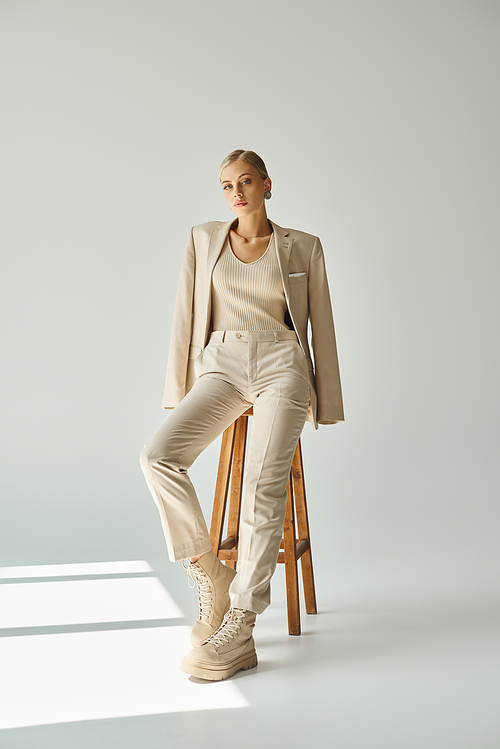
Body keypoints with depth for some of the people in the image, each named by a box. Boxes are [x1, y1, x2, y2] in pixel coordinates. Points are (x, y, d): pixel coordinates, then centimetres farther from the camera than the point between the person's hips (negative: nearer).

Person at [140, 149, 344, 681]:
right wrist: (179, 389, 6)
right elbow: (185, 317, 11)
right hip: (222, 365, 2)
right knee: (158, 455, -23)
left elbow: (320, 325, 11)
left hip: (281, 368, -2)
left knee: (263, 489, -19)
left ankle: (238, 633, -13)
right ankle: (208, 577, -8)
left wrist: (325, 399, 8)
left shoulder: (303, 247, 9)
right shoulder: (203, 240, 13)